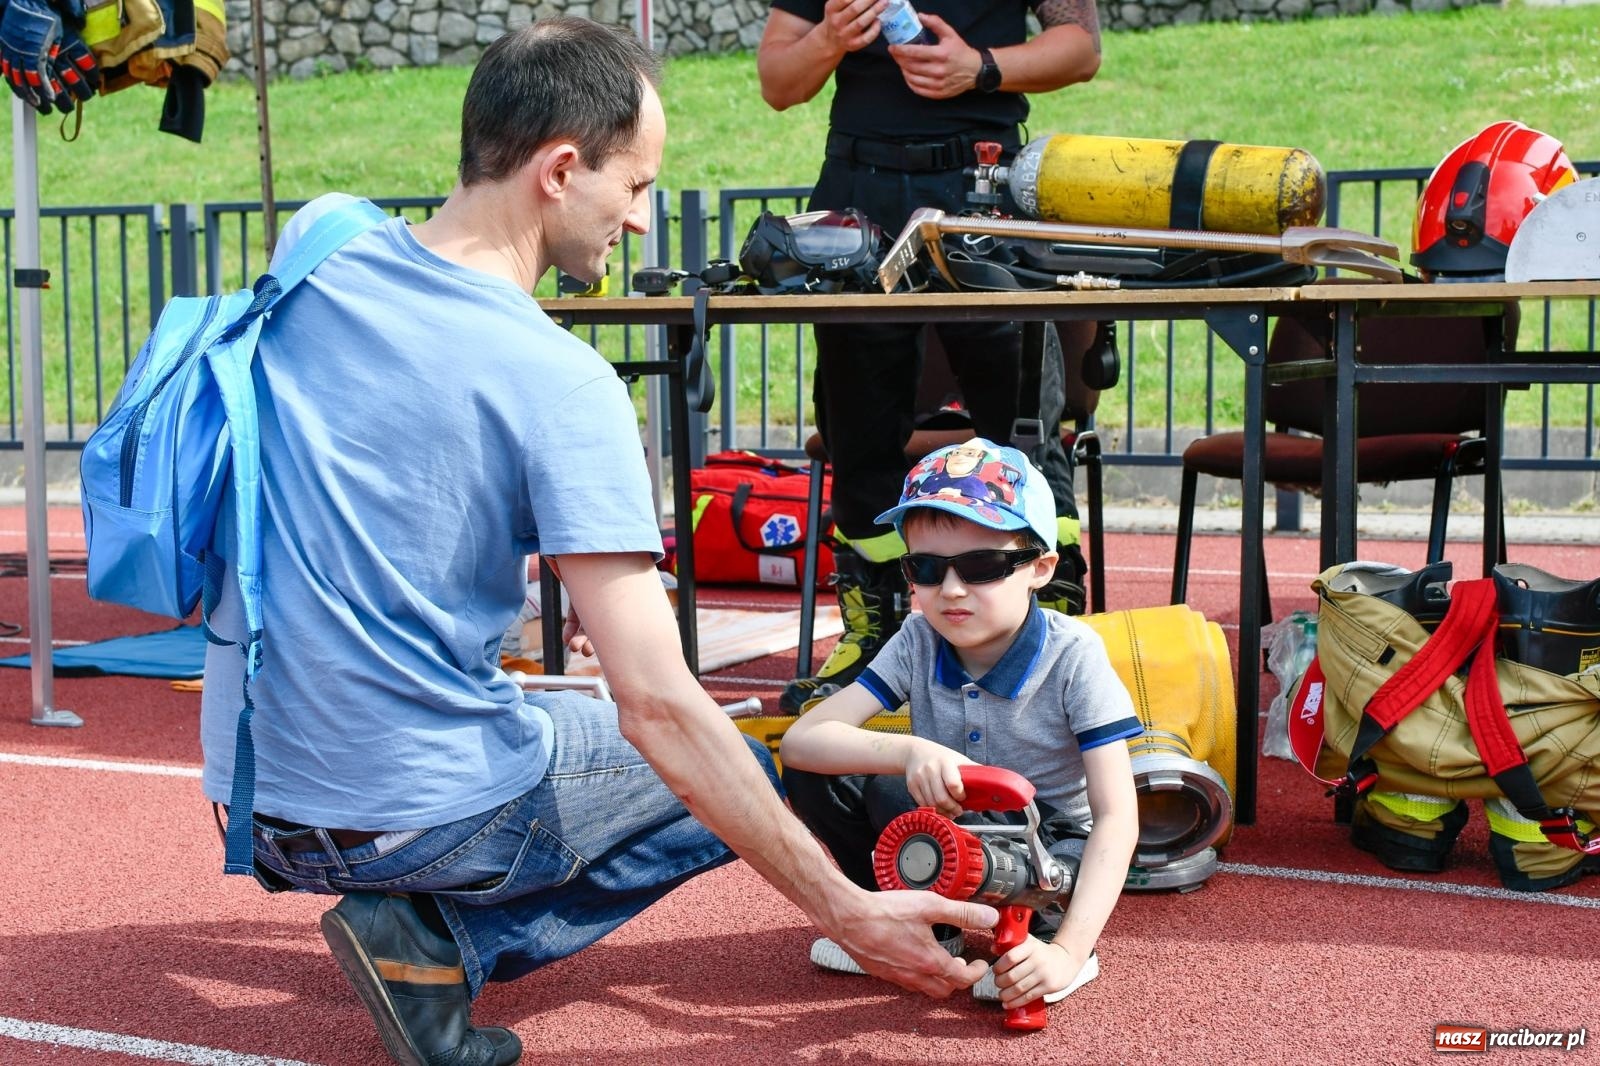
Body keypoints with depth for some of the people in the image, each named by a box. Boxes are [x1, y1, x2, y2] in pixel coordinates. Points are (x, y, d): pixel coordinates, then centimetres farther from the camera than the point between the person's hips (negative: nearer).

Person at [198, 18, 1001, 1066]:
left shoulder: (317, 249, -1)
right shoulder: (563, 384, -20)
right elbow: (657, 710, -22)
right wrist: (849, 912, -15)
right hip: (420, 812, -7)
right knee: (743, 773, 17)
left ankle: (422, 919, 14)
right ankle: (440, 938, 0)